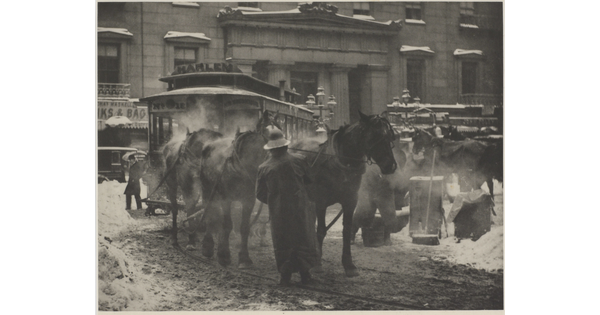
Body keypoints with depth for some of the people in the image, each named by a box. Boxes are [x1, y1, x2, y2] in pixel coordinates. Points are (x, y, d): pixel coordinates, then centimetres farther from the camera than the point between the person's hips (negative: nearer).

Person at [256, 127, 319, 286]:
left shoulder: (264, 168, -5)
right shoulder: (298, 160, -7)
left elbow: (260, 194, 2)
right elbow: (309, 180, 7)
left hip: (278, 212, 0)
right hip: (300, 209, 0)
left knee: (282, 243, 10)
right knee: (303, 240, 12)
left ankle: (285, 276, 9)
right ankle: (305, 274, 15)